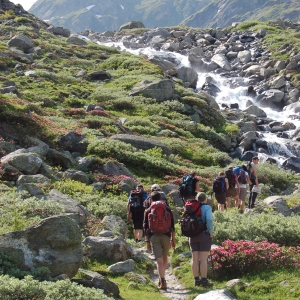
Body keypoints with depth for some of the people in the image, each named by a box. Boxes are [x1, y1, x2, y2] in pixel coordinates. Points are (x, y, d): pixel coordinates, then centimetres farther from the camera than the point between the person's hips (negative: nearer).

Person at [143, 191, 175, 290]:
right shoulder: (167, 209, 8)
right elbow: (172, 226, 6)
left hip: (154, 236, -1)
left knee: (159, 260, -6)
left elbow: (145, 227, 8)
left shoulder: (148, 211, 7)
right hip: (166, 236, 1)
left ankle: (162, 281, -16)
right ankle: (162, 279, 25)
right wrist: (173, 239, 11)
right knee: (164, 258, 19)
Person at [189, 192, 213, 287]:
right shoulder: (207, 207, -7)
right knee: (203, 259, -3)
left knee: (194, 259, 7)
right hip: (204, 235, -5)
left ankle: (196, 279, 11)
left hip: (193, 236, 5)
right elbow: (209, 219, -22)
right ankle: (204, 280, -2)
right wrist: (210, 231, -10)